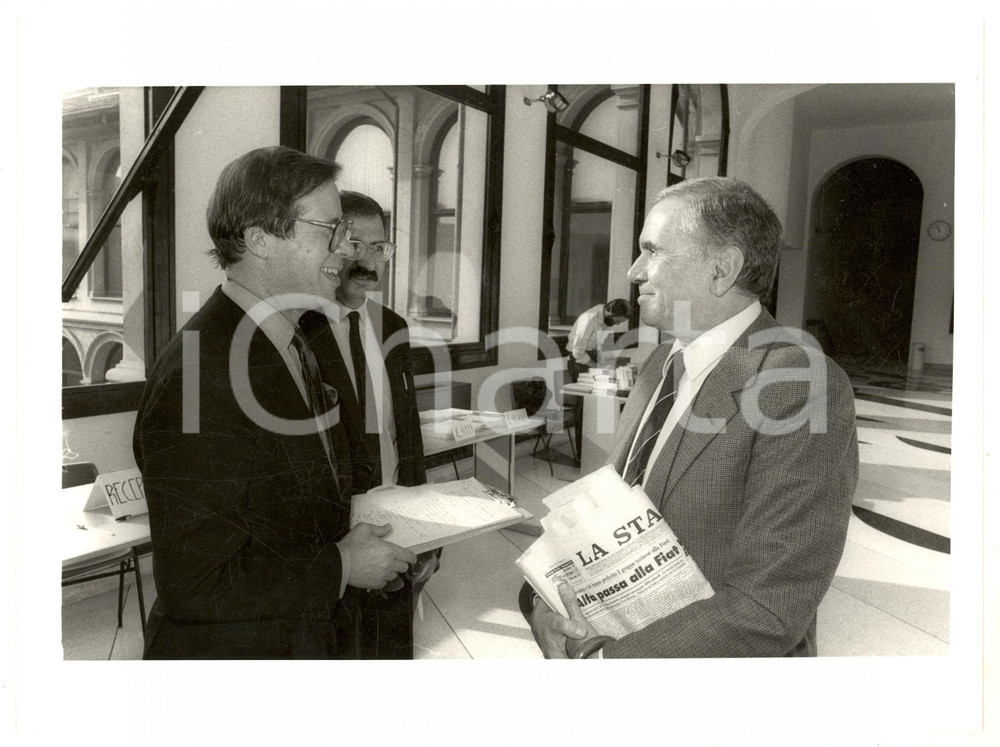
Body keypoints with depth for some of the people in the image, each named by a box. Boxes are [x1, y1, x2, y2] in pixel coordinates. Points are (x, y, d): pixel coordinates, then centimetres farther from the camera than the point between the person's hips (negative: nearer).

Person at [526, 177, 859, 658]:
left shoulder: (802, 388, -23)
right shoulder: (665, 362, 1)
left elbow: (766, 610, -26)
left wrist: (598, 658, -22)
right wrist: (548, 600, -13)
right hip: (614, 635, 7)